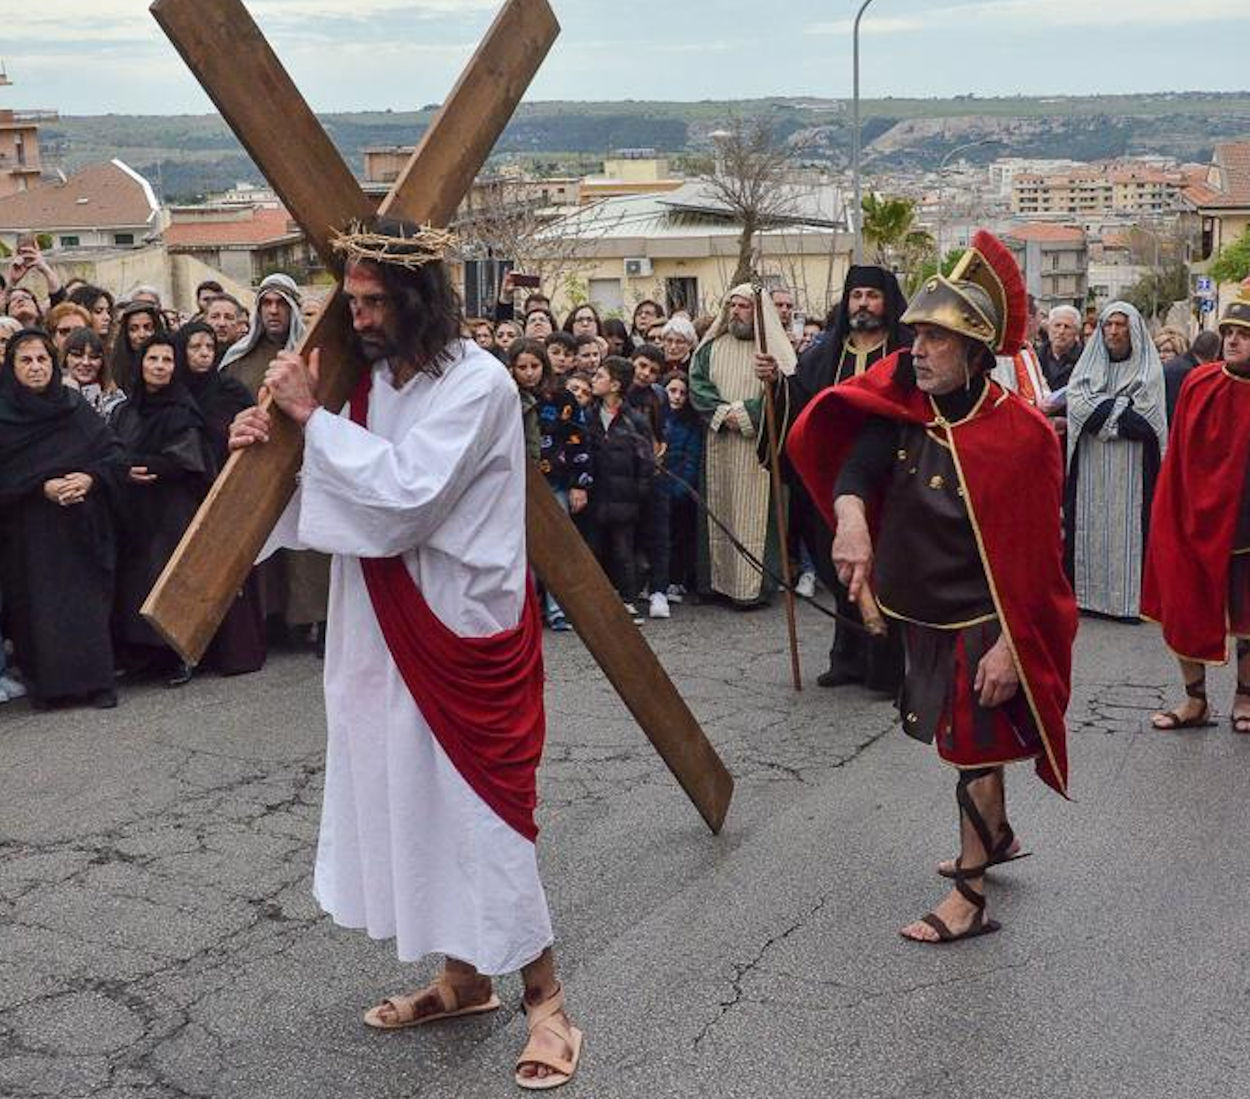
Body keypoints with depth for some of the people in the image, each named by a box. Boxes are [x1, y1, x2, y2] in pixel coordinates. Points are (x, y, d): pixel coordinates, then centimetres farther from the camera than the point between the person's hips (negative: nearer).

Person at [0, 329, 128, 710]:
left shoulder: (75, 406, 8)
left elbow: (115, 455, 3)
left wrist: (89, 478, -15)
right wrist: (42, 487, -17)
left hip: (80, 527, 2)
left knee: (88, 599, -3)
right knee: (38, 604, -3)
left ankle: (96, 681, 2)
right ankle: (45, 685, 7)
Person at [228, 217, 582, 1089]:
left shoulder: (477, 384, -17)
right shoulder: (375, 376, 7)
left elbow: (404, 494, -26)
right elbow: (350, 494, 14)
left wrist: (312, 416, -20)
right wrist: (274, 442, -4)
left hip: (461, 629, -8)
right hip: (385, 626, 8)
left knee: (471, 802, -4)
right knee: (408, 794, 14)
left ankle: (545, 999, 10)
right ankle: (465, 976, 29)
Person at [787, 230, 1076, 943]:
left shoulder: (1021, 434, -20)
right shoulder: (905, 409, -4)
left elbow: (1035, 552, -18)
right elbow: (857, 454, -21)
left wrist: (1011, 644, -21)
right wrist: (850, 511, -43)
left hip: (984, 624, -6)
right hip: (926, 615, 6)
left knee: (976, 747, 2)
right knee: (968, 737, 23)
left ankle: (971, 898, 14)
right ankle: (998, 835, 47)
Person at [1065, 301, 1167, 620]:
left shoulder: (1148, 368, 3)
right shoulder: (1088, 364, 12)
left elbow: (1143, 415, -9)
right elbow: (1076, 405, -4)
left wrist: (1099, 410, -6)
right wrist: (1120, 410, -9)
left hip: (1130, 468, -3)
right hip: (1091, 466, 3)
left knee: (1127, 527, -4)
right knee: (1091, 527, 2)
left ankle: (1129, 597, -2)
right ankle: (1088, 591, 6)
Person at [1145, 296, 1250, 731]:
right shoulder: (1199, 384, -4)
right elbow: (1178, 459, 1)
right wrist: (1167, 516, -1)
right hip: (1193, 519, 1)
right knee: (1183, 613, 5)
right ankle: (1195, 701, 21)